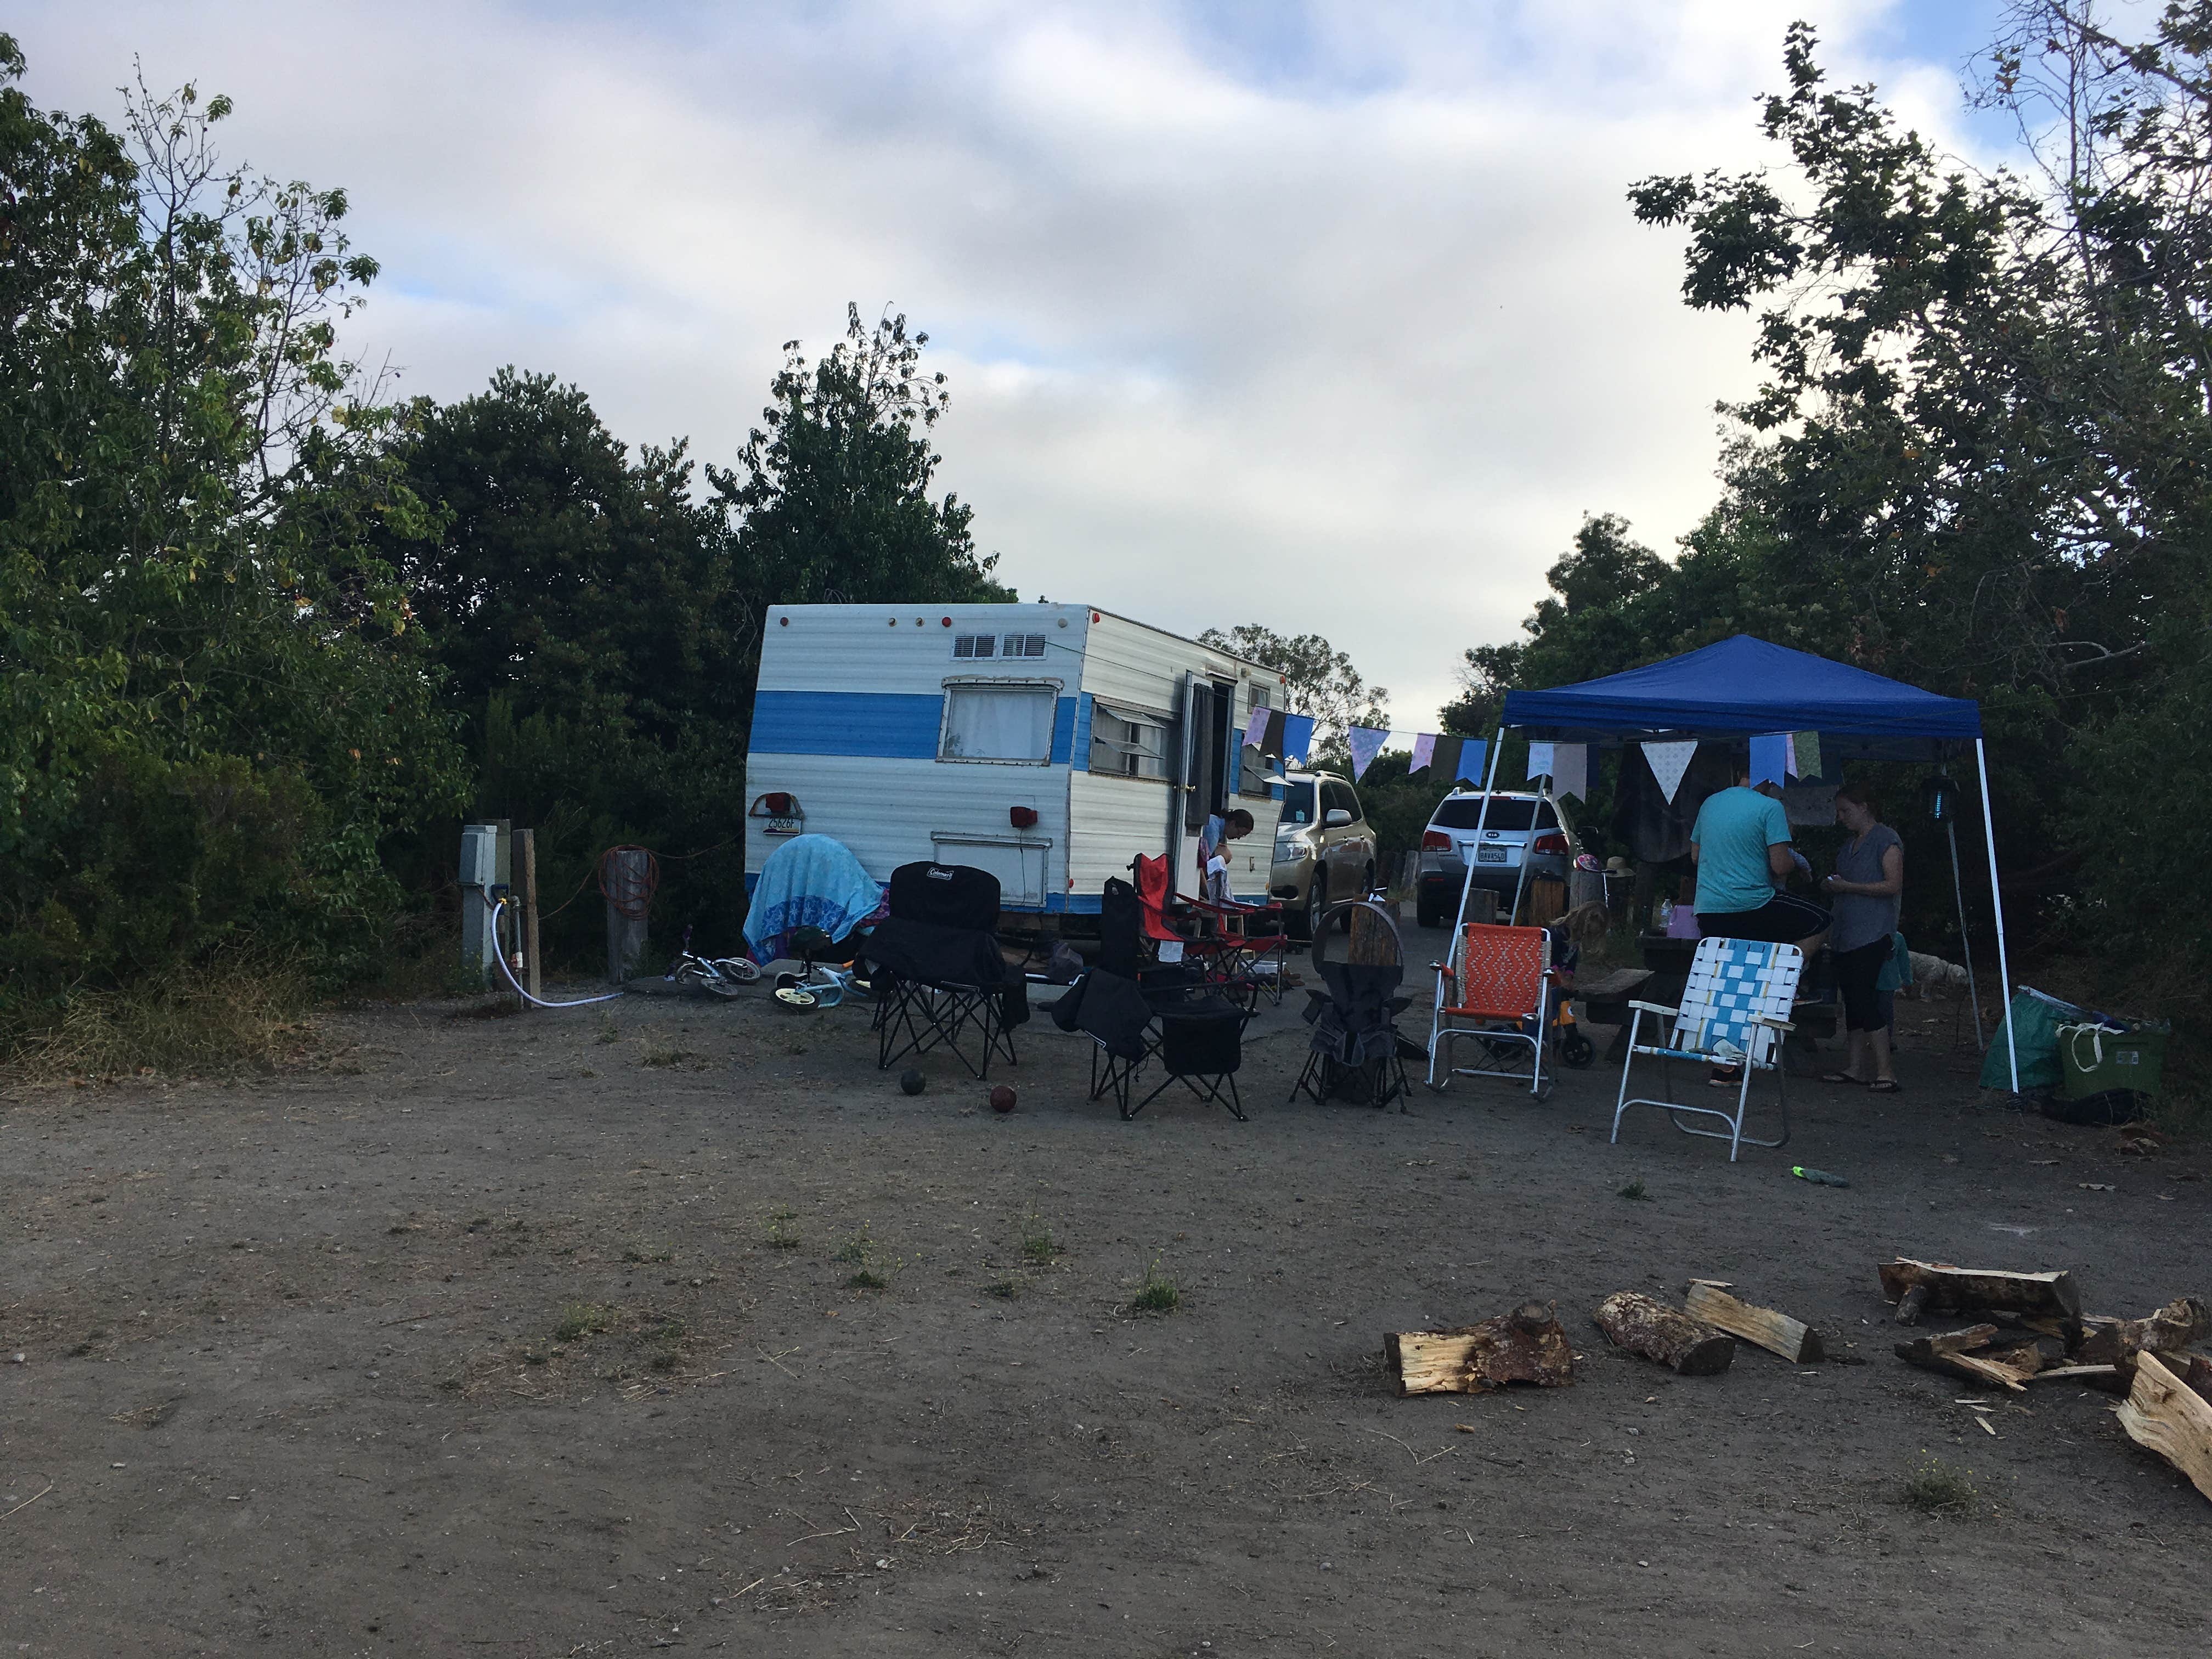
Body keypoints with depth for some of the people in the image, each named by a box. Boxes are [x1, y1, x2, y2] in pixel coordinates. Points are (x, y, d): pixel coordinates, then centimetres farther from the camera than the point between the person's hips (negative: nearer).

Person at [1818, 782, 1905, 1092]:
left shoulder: (1886, 839, -5)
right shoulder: (1849, 845, 22)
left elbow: (1894, 885, -13)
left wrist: (1847, 887, -15)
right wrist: (1830, 887, 7)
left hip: (1873, 935, -9)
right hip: (1846, 936, 9)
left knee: (1863, 998, -14)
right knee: (1853, 999, 8)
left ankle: (1886, 1072, -11)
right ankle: (1854, 1068, 11)